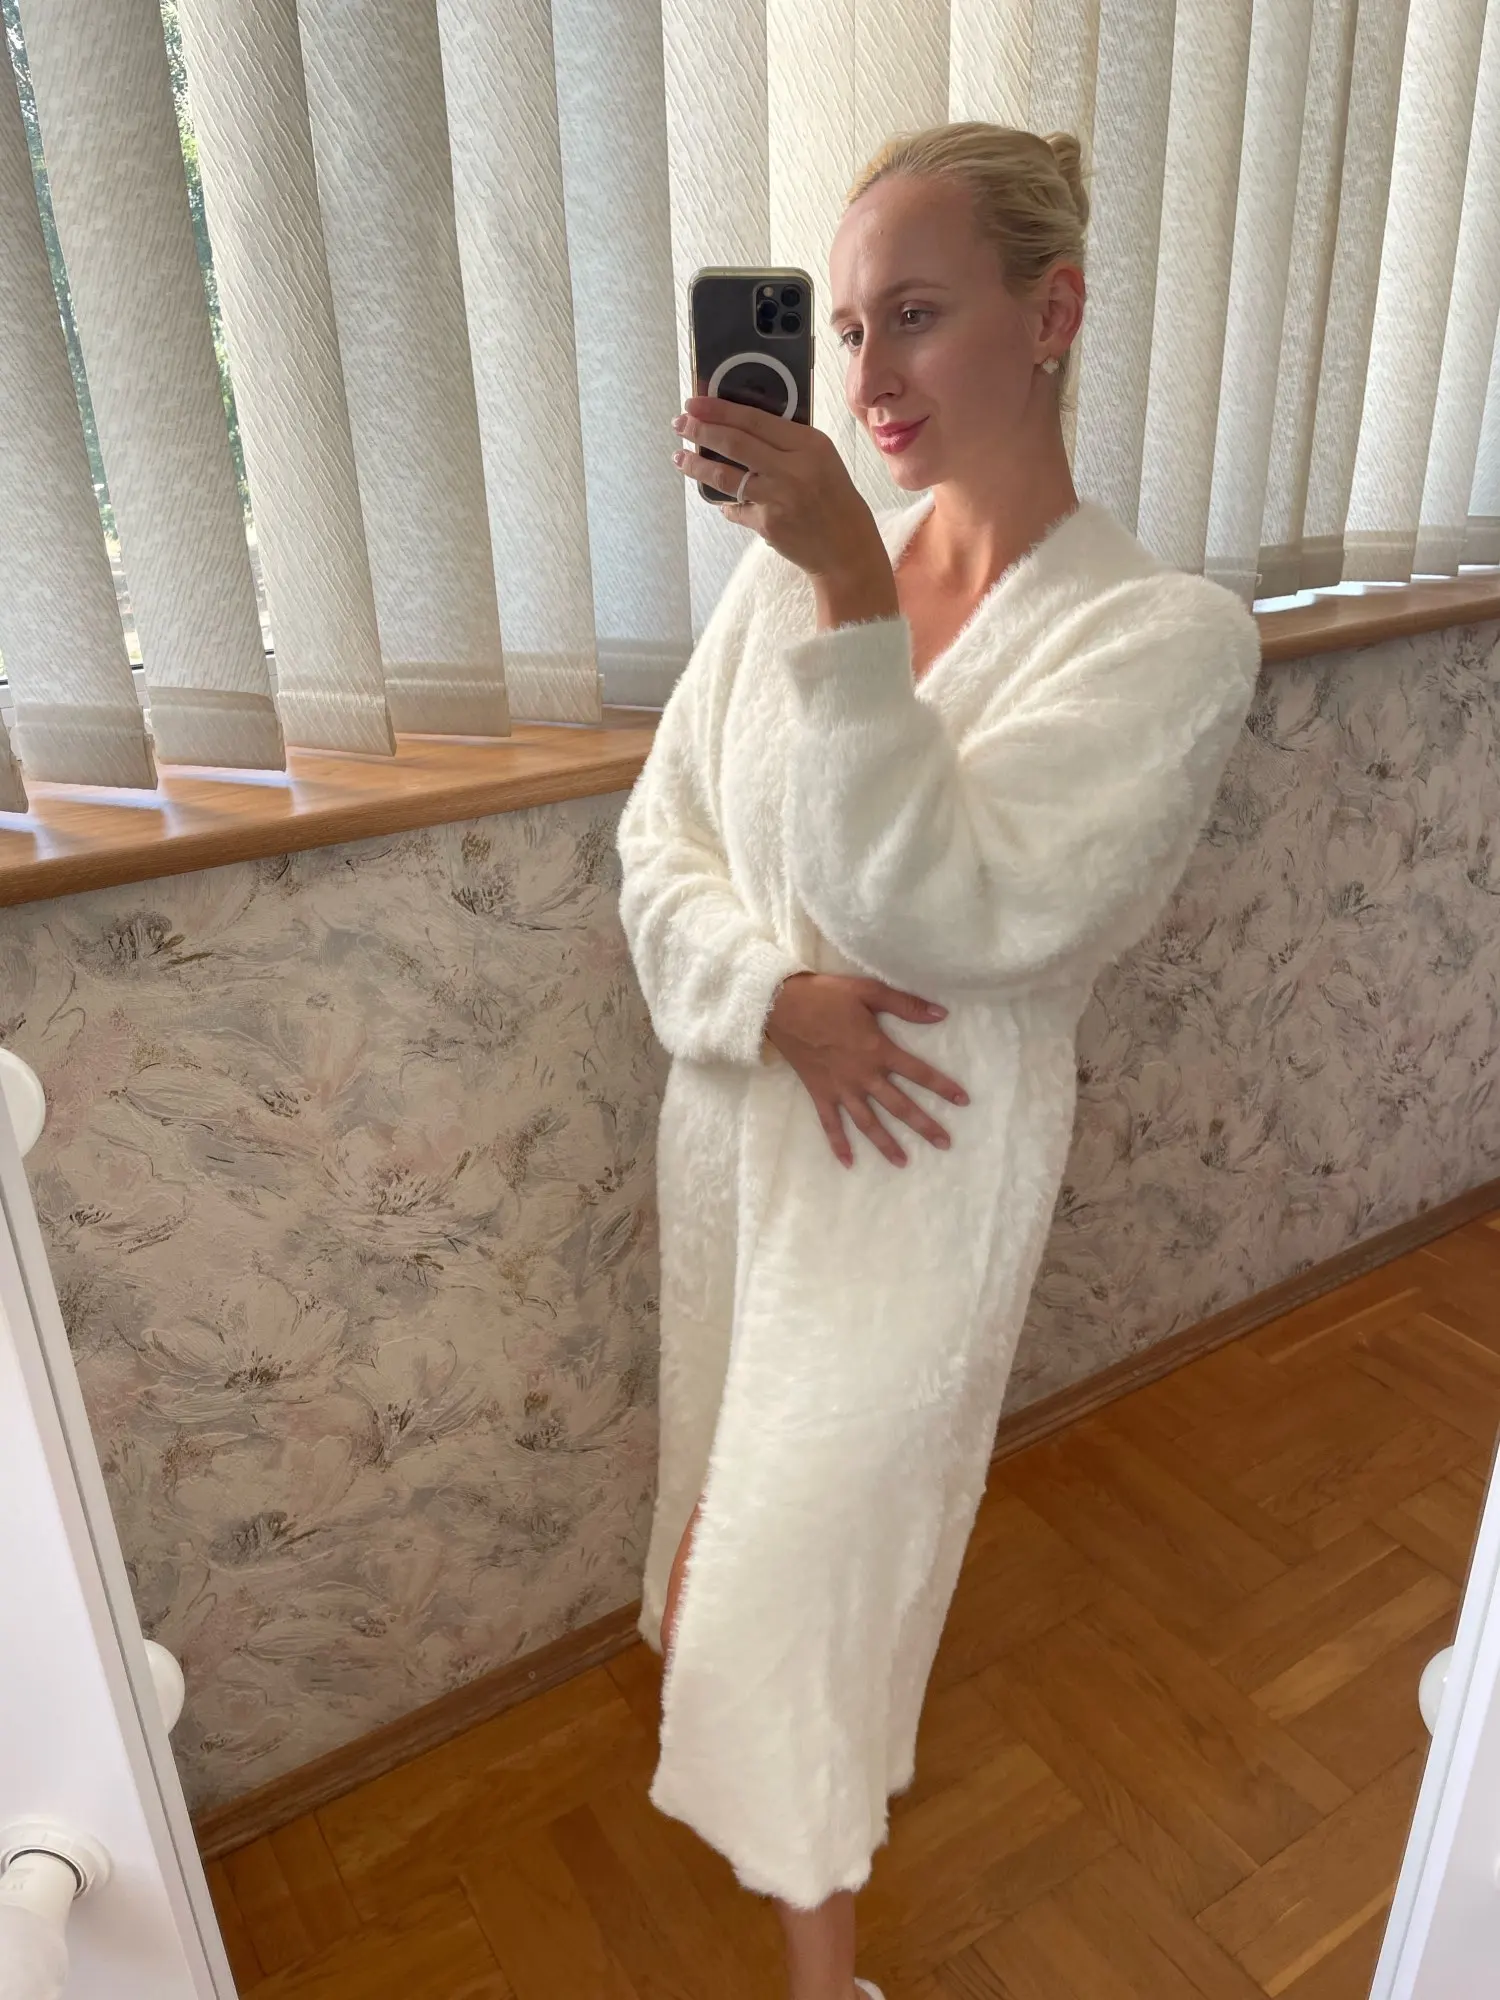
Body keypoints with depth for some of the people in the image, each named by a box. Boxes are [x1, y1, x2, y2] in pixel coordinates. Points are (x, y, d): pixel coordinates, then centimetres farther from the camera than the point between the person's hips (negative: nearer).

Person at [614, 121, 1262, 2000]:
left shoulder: (1164, 634, -17)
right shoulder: (794, 563, -5)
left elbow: (935, 909, -27)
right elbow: (659, 834, -1)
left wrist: (855, 598, -32)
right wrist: (773, 995, -19)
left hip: (922, 1171, -5)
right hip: (735, 1120, 5)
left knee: (813, 1542, 10)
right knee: (743, 1478, 26)